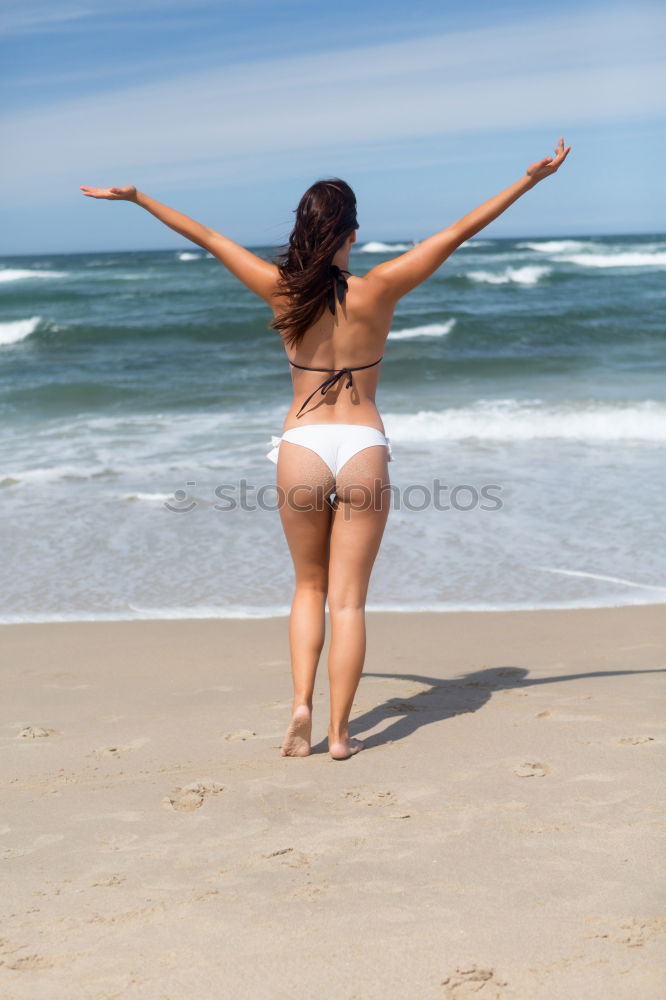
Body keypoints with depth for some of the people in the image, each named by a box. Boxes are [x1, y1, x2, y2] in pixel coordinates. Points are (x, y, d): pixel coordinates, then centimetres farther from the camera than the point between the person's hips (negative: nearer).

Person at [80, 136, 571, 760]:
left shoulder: (282, 290, -3)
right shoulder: (378, 290, -6)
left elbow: (207, 238, 7)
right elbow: (458, 233, -2)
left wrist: (135, 196, 18)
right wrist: (530, 179, 4)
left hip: (302, 447, 1)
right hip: (363, 449, -1)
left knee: (309, 587, 19)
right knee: (348, 599, 5)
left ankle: (301, 706, 4)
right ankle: (339, 732, 5)